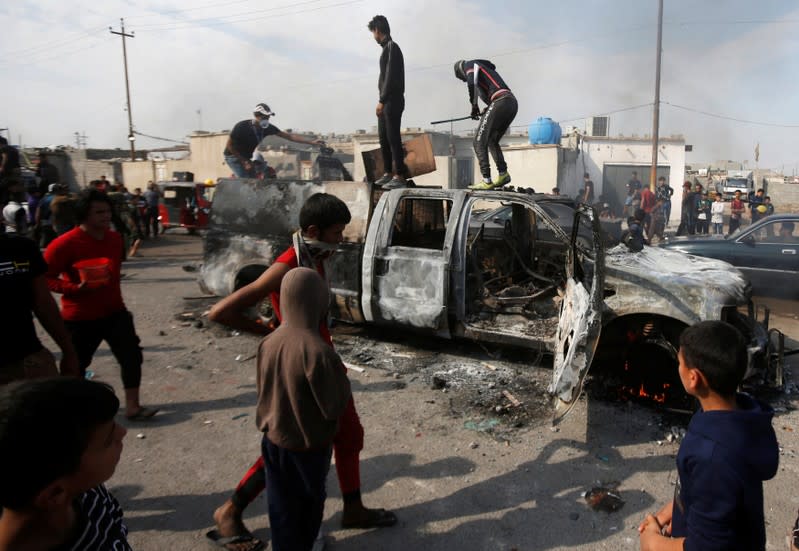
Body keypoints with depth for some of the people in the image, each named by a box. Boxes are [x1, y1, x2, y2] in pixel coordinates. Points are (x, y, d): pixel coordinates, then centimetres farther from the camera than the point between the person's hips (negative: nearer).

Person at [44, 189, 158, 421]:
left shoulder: (115, 238, 2)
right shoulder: (65, 243, -18)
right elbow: (44, 277, -15)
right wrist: (76, 288, -28)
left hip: (114, 311, 5)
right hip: (80, 317, -4)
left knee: (132, 356, -5)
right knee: (76, 365, 12)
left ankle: (132, 407, 6)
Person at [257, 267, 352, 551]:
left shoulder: (269, 342, -10)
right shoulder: (318, 351, -30)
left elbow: (263, 390, 4)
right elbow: (335, 406, -21)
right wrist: (340, 377, -6)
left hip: (274, 439, 5)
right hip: (308, 443, -4)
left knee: (282, 504, 21)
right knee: (310, 499, 21)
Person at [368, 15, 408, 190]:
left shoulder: (392, 47, -9)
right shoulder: (386, 48, 18)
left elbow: (391, 77, -17)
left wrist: (381, 100, -19)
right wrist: (382, 100, 16)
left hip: (392, 101, -9)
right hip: (386, 101, 9)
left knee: (393, 138, -10)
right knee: (384, 137, 11)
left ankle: (399, 176, -9)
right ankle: (388, 172, 17)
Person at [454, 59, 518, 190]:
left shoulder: (470, 65, 11)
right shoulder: (486, 69, 37)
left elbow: (472, 83, -10)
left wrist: (474, 105, -3)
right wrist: (487, 110, 25)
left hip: (500, 102, -9)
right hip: (513, 102, 9)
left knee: (479, 141, -7)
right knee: (492, 141, 21)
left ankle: (487, 181, -14)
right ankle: (503, 174, 9)